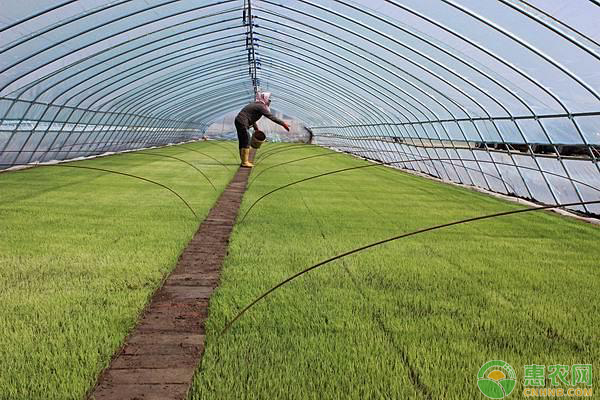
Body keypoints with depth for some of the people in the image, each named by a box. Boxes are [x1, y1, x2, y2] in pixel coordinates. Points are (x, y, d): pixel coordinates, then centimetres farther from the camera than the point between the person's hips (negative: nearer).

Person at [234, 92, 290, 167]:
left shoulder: (255, 104, 18)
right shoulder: (260, 107, -12)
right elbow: (271, 117, -16)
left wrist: (256, 128, 28)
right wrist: (283, 124, -14)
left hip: (239, 121, 10)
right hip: (242, 122, -10)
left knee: (243, 142, 14)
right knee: (246, 142, -6)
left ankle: (244, 161, 22)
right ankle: (245, 162, -3)